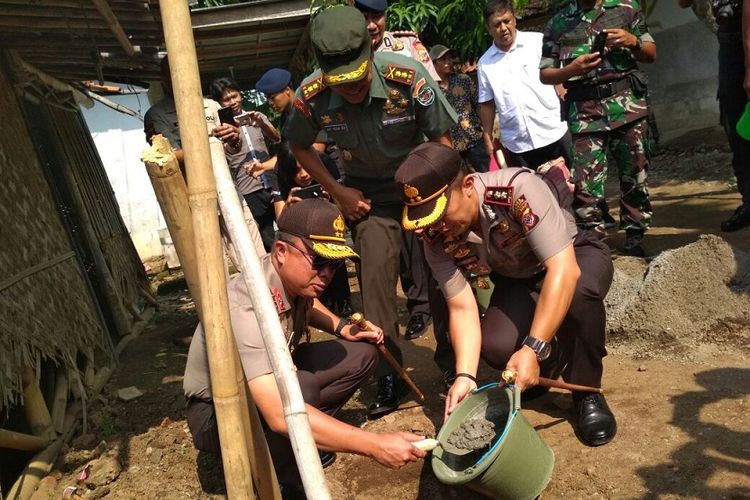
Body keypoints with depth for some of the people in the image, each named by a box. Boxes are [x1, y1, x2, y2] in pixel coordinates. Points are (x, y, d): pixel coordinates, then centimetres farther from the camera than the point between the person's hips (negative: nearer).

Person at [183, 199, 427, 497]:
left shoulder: (295, 276, -11)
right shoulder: (246, 309, -36)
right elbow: (280, 415, -46)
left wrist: (341, 327, -3)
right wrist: (374, 445, -45)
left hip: (271, 378, 8)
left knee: (361, 353, -4)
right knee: (299, 389, -37)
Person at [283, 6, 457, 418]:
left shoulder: (407, 77, -27)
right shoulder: (312, 96, -21)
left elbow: (441, 140, -13)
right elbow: (298, 146, 1)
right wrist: (337, 192, -5)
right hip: (367, 194, 1)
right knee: (375, 277, -6)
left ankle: (451, 350, 25)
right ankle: (388, 378, 8)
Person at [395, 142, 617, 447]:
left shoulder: (518, 188, -36)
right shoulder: (437, 240, -20)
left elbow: (564, 270, -40)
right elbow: (462, 309, -19)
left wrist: (532, 350, -45)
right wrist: (465, 375, -34)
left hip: (575, 258, -3)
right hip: (518, 281, 4)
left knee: (579, 291, -39)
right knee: (494, 346, -25)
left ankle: (586, 391, -11)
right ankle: (554, 360, 11)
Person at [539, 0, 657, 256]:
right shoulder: (557, 23, 10)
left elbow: (651, 54, 14)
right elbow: (544, 74, 10)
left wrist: (633, 42, -7)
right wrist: (572, 69, -10)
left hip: (628, 103, 1)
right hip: (585, 111, -1)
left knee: (635, 176, 3)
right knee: (585, 184, -8)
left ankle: (634, 240, 16)